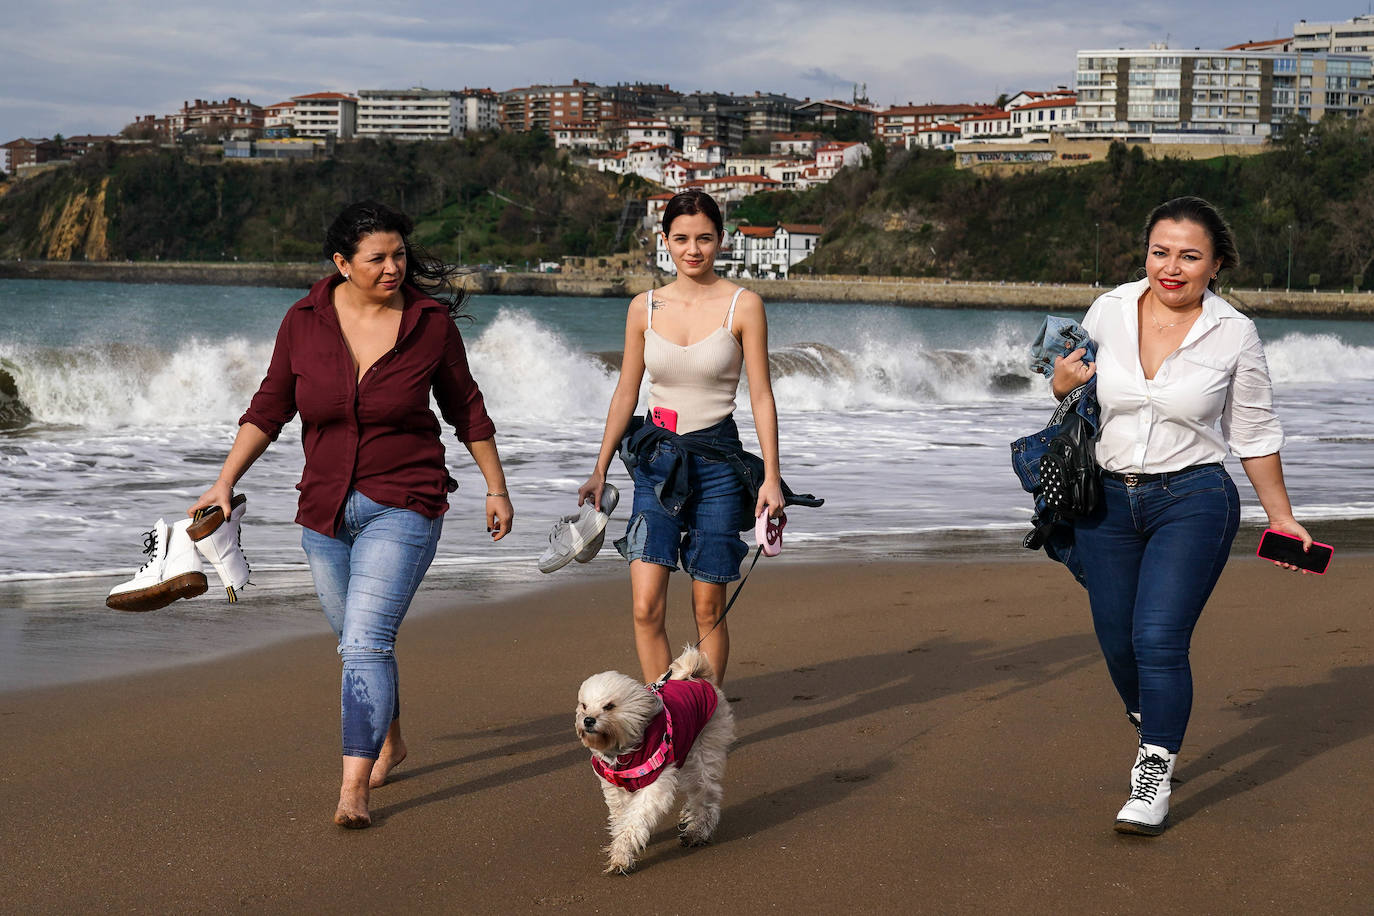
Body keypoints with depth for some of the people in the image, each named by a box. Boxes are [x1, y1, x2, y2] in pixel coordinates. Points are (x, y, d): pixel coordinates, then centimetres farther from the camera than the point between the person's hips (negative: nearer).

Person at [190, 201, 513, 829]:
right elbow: (269, 410, 6)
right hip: (325, 510, 4)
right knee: (358, 641, 17)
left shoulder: (431, 322, -7)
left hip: (403, 506, -4)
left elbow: (465, 408, 6)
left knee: (366, 642, -16)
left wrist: (496, 487, 11)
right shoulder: (305, 322, -3)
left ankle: (354, 787, -16)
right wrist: (224, 484, 0)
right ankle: (390, 742, 41)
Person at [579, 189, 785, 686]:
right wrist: (599, 469, 12)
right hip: (657, 458, 2)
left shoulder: (743, 305, -4)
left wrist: (772, 476, -8)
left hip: (717, 459, -2)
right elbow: (626, 393, 12)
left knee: (708, 608, 3)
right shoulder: (645, 307, 5)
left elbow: (761, 395, -3)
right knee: (645, 608, -9)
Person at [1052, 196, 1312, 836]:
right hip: (1108, 499, 3)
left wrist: (1281, 518, 9)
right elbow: (1069, 380, 17)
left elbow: (1255, 435, 4)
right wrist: (1062, 382, -8)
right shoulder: (1108, 312, -2)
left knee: (1160, 638, -14)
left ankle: (1154, 781, -2)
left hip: (1193, 500, -3)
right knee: (1116, 640, 11)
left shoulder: (1234, 335, -7)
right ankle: (1151, 735, 40)